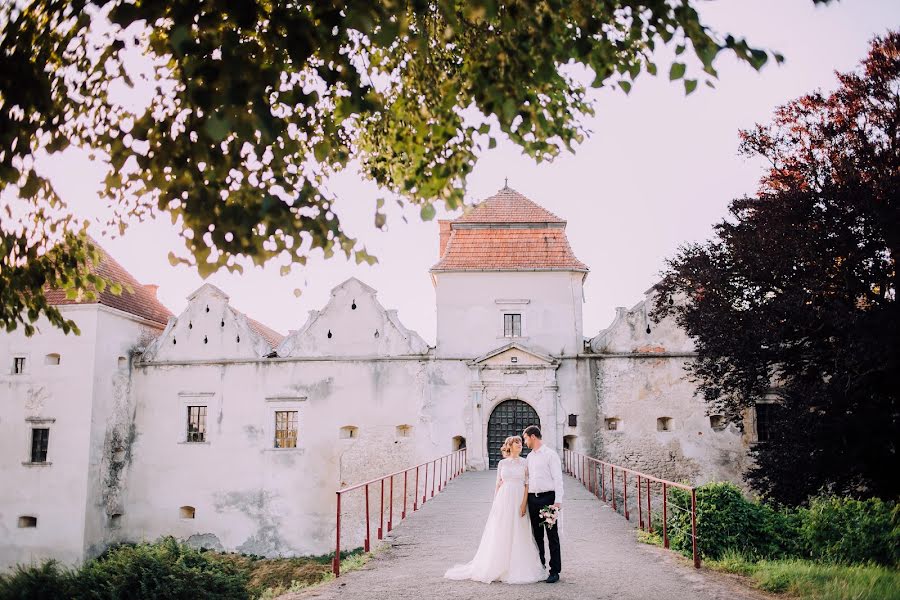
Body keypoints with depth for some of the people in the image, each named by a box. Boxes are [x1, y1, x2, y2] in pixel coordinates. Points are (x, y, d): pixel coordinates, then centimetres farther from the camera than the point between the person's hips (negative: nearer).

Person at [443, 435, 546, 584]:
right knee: (500, 534, 2)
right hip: (503, 500, 1)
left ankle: (517, 570, 8)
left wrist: (524, 504, -11)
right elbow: (498, 484, 10)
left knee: (518, 535, 0)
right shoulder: (502, 463, 8)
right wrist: (495, 504, 5)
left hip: (518, 501, -1)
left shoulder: (525, 463, 4)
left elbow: (527, 485, -1)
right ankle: (498, 568, 10)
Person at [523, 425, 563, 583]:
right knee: (537, 535, 11)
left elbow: (557, 479, -10)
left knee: (552, 535, -1)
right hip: (532, 498, 7)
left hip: (547, 498, -7)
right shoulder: (529, 456, 15)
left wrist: (557, 501, -15)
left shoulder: (550, 454, -6)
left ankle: (555, 571, 3)